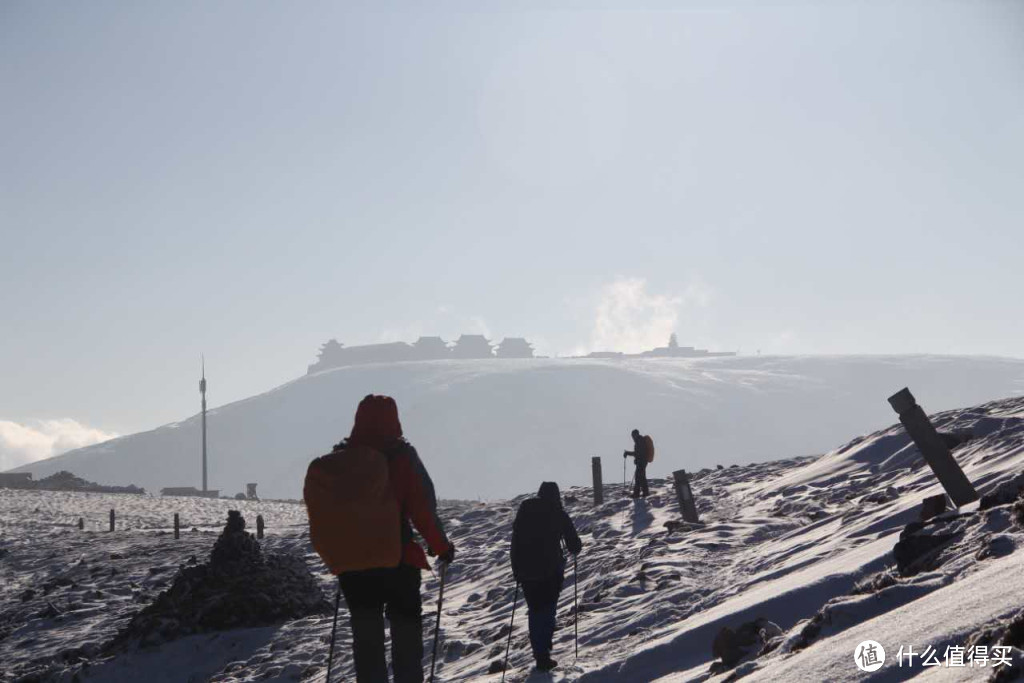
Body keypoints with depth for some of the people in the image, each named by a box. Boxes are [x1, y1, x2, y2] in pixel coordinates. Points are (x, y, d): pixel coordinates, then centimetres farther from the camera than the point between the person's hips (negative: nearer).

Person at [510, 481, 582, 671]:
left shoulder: (524, 511, 7)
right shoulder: (559, 515, -1)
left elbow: (515, 542, 7)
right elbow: (574, 544, 2)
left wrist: (517, 570, 14)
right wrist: (575, 549, 26)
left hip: (527, 572, 3)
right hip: (551, 570, -2)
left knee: (535, 611, 12)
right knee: (547, 610, 3)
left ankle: (540, 653, 9)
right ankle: (543, 654, -10)